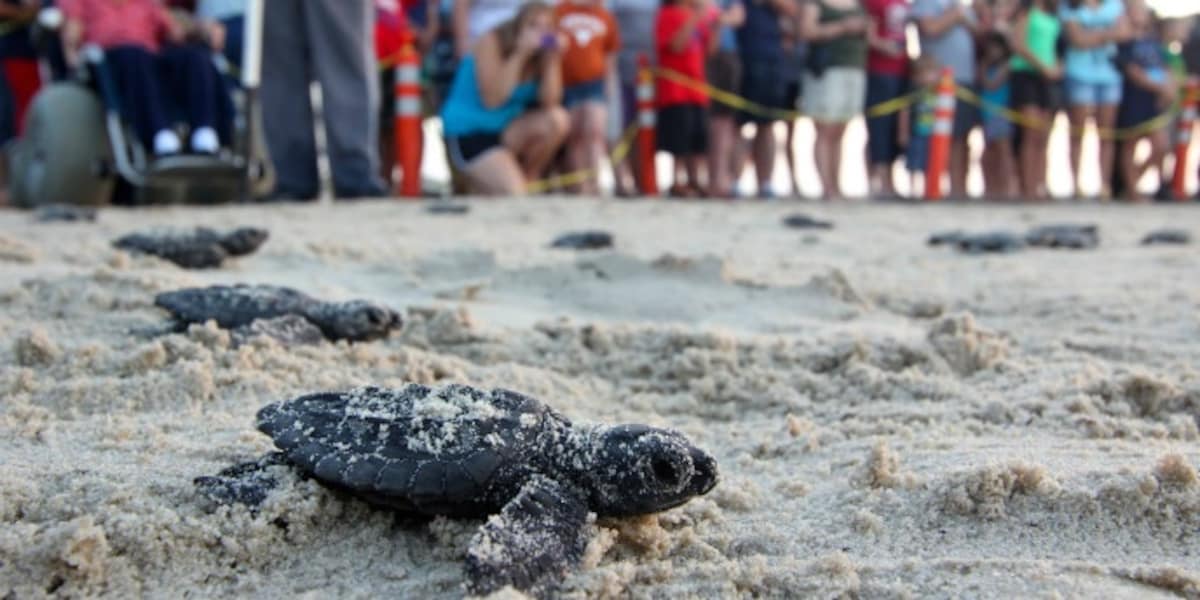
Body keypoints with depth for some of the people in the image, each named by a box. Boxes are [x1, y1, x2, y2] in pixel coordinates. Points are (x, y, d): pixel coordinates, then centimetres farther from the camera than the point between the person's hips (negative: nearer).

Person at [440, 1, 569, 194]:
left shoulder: (541, 54, -2)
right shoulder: (491, 43, -15)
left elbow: (549, 102, -13)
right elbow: (492, 100, -23)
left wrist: (553, 58, -20)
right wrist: (520, 55, -25)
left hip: (506, 129, 6)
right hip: (469, 130, -6)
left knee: (557, 119, -21)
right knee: (514, 196, -23)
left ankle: (527, 178, -2)